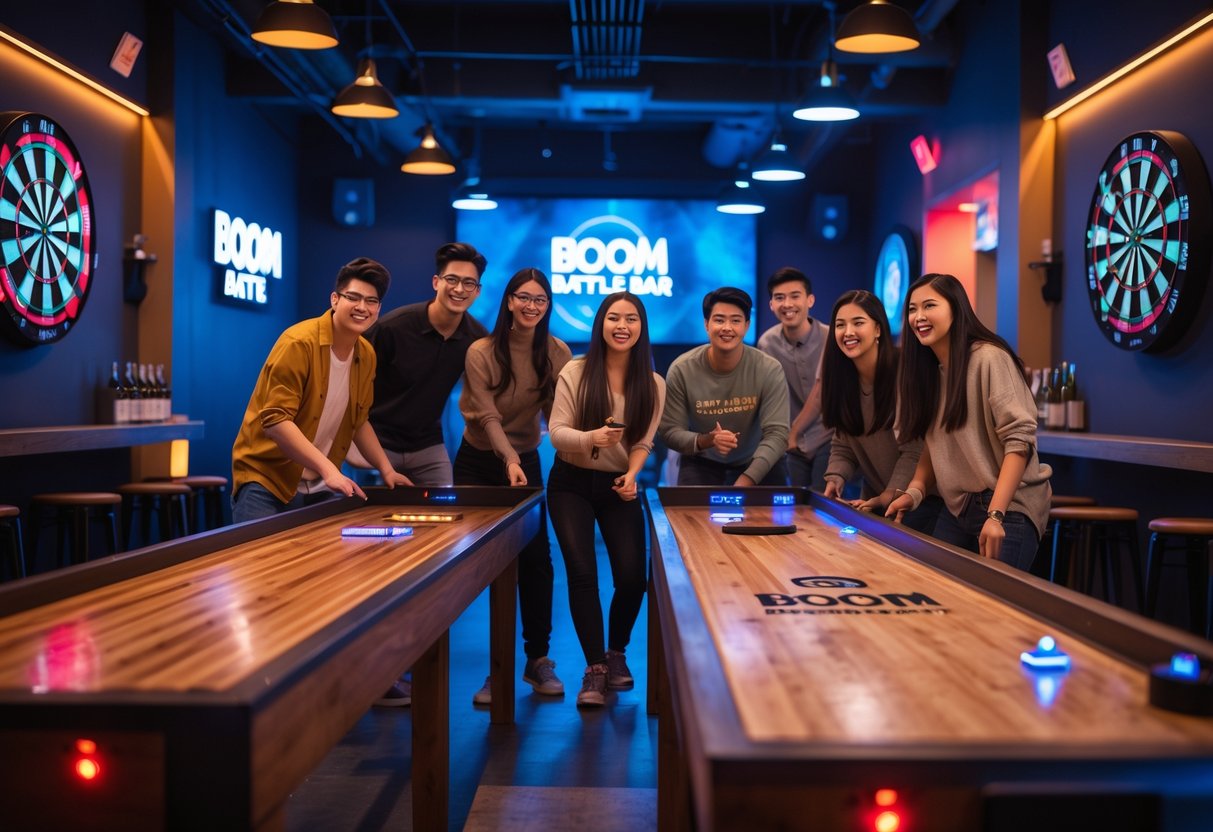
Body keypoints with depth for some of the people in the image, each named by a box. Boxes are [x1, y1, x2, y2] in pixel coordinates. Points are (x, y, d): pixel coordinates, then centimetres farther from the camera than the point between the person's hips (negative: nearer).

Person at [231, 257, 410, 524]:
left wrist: (386, 469, 9)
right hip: (266, 482, -6)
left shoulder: (367, 355, 5)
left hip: (319, 489, 7)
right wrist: (327, 468, -31)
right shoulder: (299, 343, -17)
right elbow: (275, 419, -23)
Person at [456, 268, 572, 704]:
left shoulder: (557, 353, -5)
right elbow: (488, 417, -20)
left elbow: (558, 415, -4)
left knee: (536, 558, -4)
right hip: (478, 462, -2)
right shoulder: (481, 353, -14)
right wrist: (509, 461, -35)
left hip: (526, 461, 2)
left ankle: (538, 659, 9)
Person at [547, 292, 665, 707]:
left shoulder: (653, 384, -3)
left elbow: (643, 442, 0)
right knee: (582, 573, -12)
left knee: (632, 577, -6)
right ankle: (594, 669, 1)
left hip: (620, 486, 2)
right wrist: (591, 438, -33)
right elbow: (556, 432, -13)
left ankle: (616, 653, 23)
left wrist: (632, 474, -19)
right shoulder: (575, 372, -10)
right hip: (572, 484, -2)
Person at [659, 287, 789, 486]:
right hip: (701, 462, -1)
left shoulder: (769, 370, -18)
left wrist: (745, 482, -35)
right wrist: (705, 441, -33)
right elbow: (669, 430, -12)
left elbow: (777, 434, -22)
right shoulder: (681, 370, -16)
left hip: (756, 462, 1)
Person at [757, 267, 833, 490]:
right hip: (794, 443, 3)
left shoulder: (829, 338, -17)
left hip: (827, 437, -3)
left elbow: (820, 394, -14)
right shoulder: (767, 342, -5)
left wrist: (793, 432, -8)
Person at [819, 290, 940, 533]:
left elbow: (914, 451, -20)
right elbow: (843, 446, 2)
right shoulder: (840, 377, -2)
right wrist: (835, 479, -15)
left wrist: (890, 495, -26)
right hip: (873, 499, 5)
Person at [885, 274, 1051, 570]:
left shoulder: (989, 357, -15)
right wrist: (915, 490, -1)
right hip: (955, 511, 7)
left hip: (1008, 509, -7)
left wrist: (995, 515, -27)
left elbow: (1019, 439, -20)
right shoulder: (928, 367, 9)